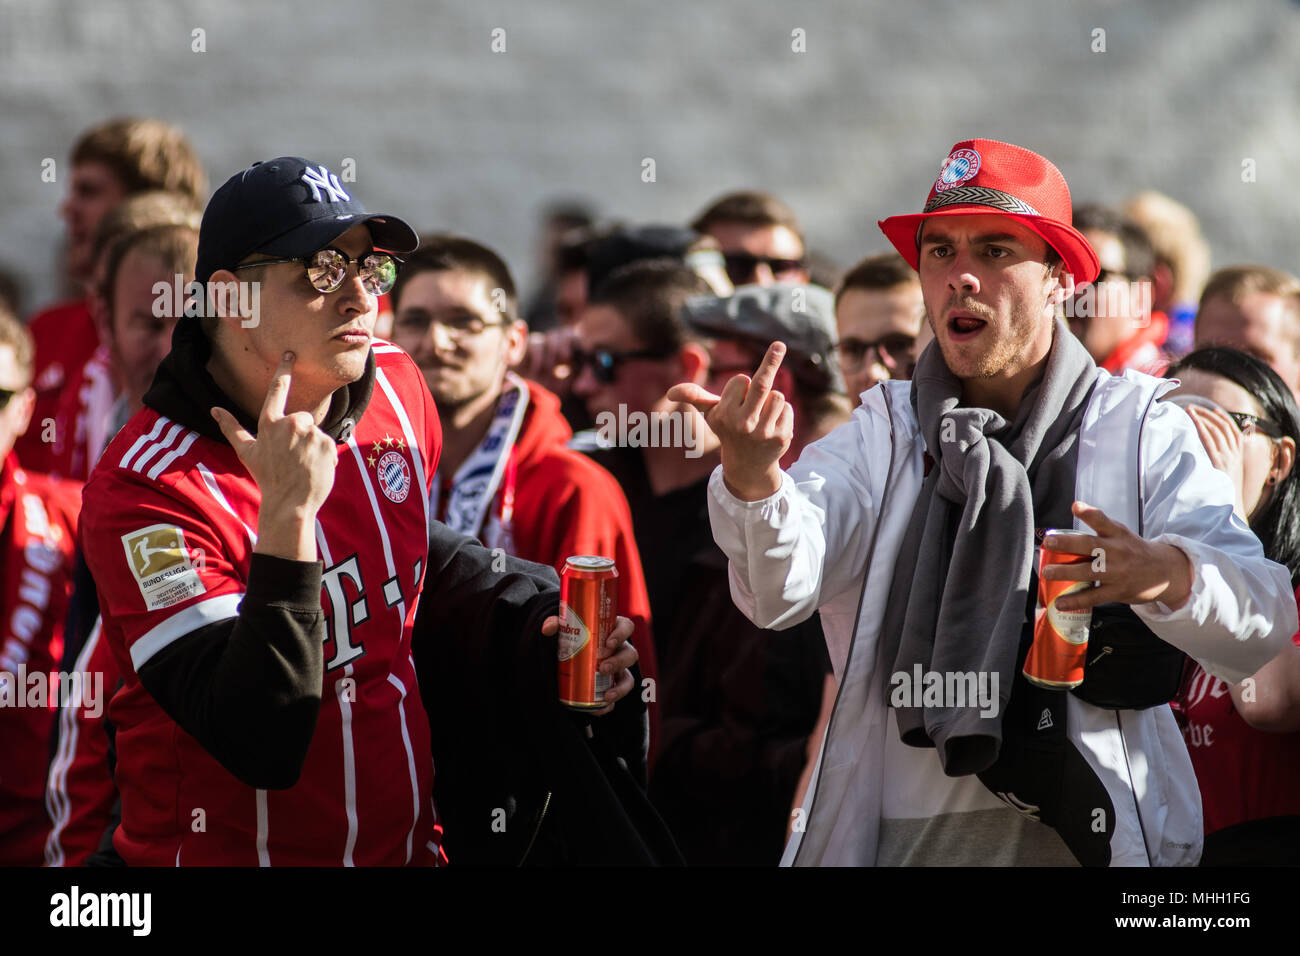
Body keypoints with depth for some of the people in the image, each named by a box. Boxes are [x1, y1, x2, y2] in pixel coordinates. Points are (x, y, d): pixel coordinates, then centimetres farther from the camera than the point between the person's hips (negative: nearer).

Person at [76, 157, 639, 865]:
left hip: (408, 842, 7)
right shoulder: (147, 487, -19)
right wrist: (288, 514, -30)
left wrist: (529, 618, 8)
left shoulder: (394, 388, 3)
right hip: (232, 852, -7)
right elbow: (259, 744, -27)